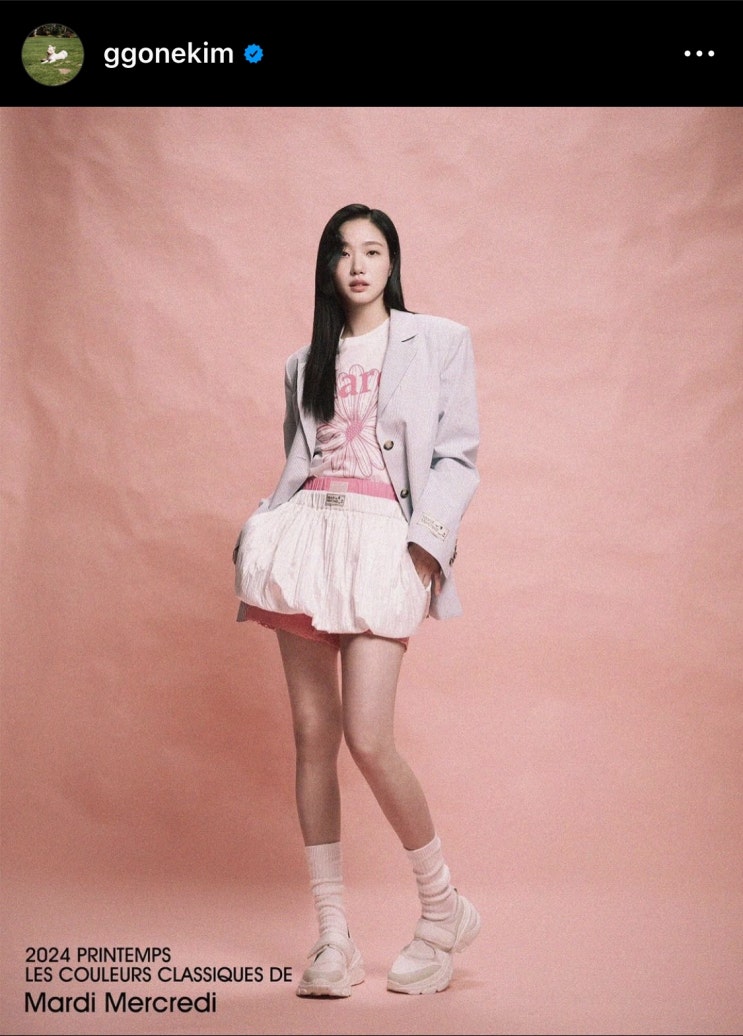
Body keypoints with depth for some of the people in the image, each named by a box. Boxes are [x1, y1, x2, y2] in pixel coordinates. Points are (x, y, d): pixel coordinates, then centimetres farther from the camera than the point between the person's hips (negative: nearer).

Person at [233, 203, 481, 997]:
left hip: (383, 541, -4)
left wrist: (427, 540, -11)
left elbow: (457, 456, 2)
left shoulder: (440, 342, 9)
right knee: (312, 736, 1)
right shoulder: (305, 365, 20)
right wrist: (262, 534, 4)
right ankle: (334, 940, 10)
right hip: (307, 532, 5)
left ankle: (444, 910, 10)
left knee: (368, 740, -14)